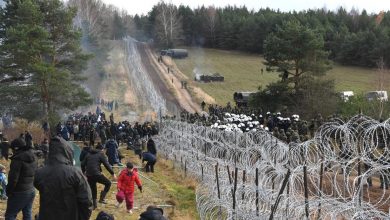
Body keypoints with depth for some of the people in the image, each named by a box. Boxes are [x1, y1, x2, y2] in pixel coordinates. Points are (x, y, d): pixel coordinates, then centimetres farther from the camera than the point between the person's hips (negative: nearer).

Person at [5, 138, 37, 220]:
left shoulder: (18, 158, -18)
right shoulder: (33, 158, 8)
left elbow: (13, 178, -19)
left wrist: (8, 191, -6)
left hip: (19, 192, -8)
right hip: (31, 191, 8)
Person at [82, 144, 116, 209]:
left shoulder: (88, 154, 19)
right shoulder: (101, 155, 2)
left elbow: (83, 164, 18)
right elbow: (107, 165, -4)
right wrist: (112, 173, 3)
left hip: (88, 175, 6)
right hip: (96, 174, -6)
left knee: (93, 189, 18)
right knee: (108, 183, 10)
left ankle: (94, 204, 23)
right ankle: (102, 198, 1)